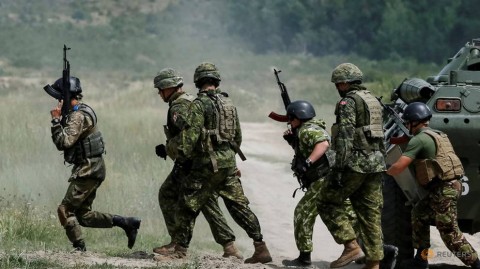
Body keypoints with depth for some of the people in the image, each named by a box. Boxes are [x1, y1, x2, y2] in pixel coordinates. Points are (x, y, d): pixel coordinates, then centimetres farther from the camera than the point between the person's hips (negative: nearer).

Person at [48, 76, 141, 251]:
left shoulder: (78, 116, -16)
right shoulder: (80, 112, 16)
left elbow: (64, 142, -24)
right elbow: (61, 143, 18)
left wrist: (56, 120, -18)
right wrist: (60, 119, 5)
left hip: (87, 170, -10)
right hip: (91, 169, 10)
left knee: (65, 210, -8)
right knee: (84, 215, 12)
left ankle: (79, 249, -7)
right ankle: (127, 223, 9)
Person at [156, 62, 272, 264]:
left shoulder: (200, 104, -10)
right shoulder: (228, 103, 12)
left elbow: (191, 134, -16)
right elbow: (238, 136, 19)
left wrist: (184, 154, -2)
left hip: (208, 163, -6)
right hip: (229, 162, 6)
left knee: (188, 206, 3)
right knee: (239, 206, 8)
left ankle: (181, 250, 4)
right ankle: (261, 248, 3)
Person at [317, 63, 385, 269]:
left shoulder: (349, 102, -10)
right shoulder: (374, 101, 18)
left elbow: (345, 137, -18)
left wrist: (338, 169, -21)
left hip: (355, 163, -8)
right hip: (376, 163, 8)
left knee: (328, 203, 2)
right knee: (371, 213, 8)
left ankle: (351, 246, -8)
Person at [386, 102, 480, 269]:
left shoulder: (419, 139, -11)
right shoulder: (439, 136, 18)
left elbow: (399, 167, -17)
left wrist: (386, 173, 5)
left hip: (443, 190, -10)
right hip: (451, 185, 10)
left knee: (450, 234, -6)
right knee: (419, 214, 21)